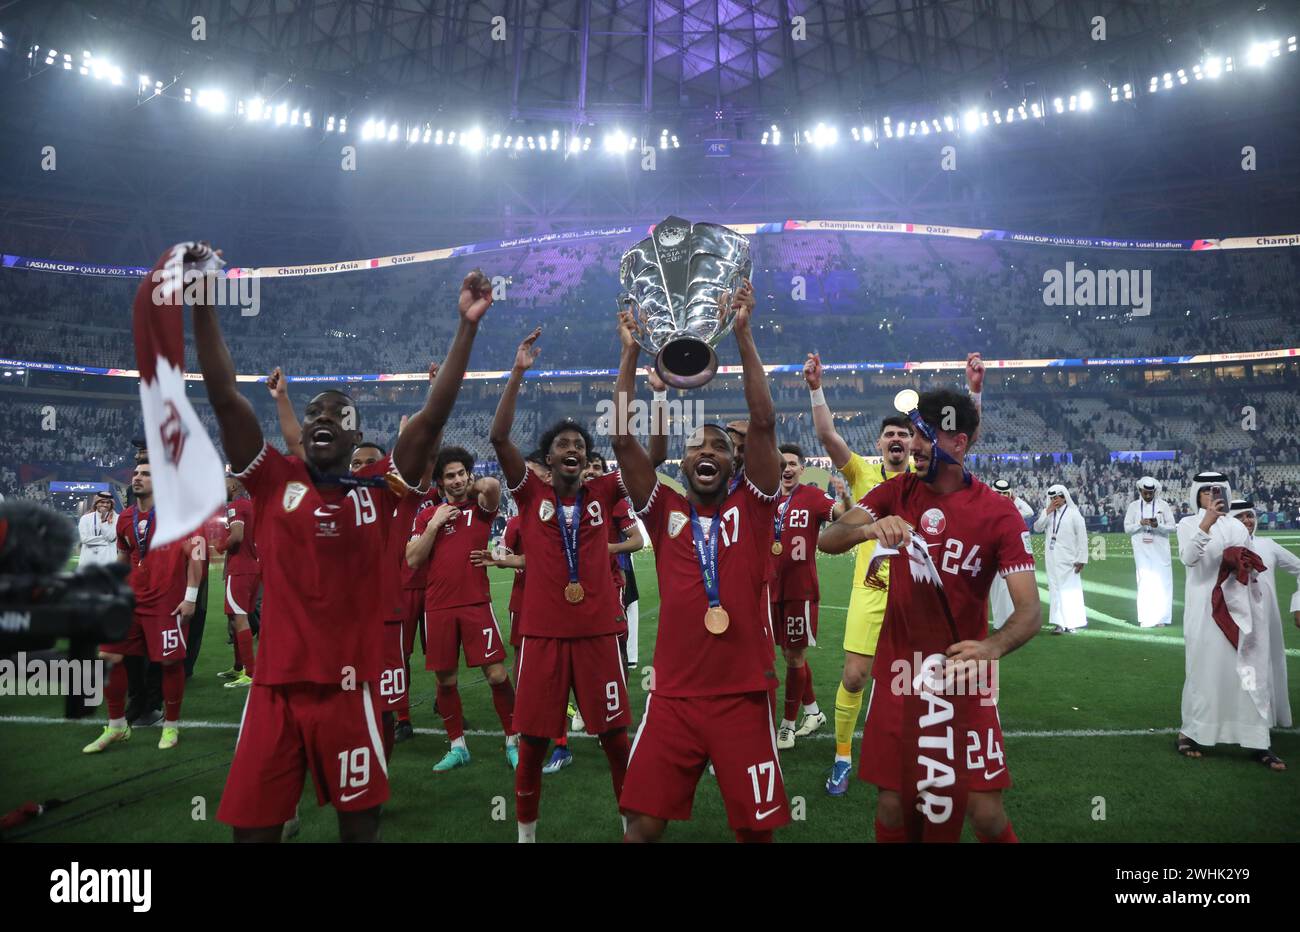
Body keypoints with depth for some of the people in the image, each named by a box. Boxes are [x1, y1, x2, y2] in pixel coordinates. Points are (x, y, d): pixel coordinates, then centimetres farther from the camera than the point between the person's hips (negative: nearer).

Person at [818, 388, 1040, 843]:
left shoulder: (999, 513, -9)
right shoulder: (897, 491, 0)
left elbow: (1029, 611, -15)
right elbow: (827, 540, -9)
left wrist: (991, 647, -37)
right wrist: (869, 527, -31)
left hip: (963, 675, -2)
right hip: (898, 673, 2)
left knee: (986, 814, -2)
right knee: (893, 806, 6)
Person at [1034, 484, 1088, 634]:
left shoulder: (1074, 513, -3)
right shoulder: (1047, 512, 11)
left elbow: (1082, 537, -6)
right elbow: (1037, 527, -1)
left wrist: (1082, 559, -11)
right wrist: (1047, 513, -10)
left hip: (1068, 558, -4)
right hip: (1052, 558, 4)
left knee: (1070, 590, -1)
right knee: (1055, 589, 3)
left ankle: (1071, 623, 6)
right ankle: (1060, 623, 6)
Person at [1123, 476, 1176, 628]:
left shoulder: (1163, 505, 1)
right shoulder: (1133, 506, 5)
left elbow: (1173, 527, -1)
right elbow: (1127, 528, 4)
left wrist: (1158, 525, -18)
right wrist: (1140, 523, -14)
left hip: (1160, 551, 0)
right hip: (1142, 551, 0)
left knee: (1162, 583, 1)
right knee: (1144, 583, 1)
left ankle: (1161, 618, 6)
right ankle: (1145, 619, 4)